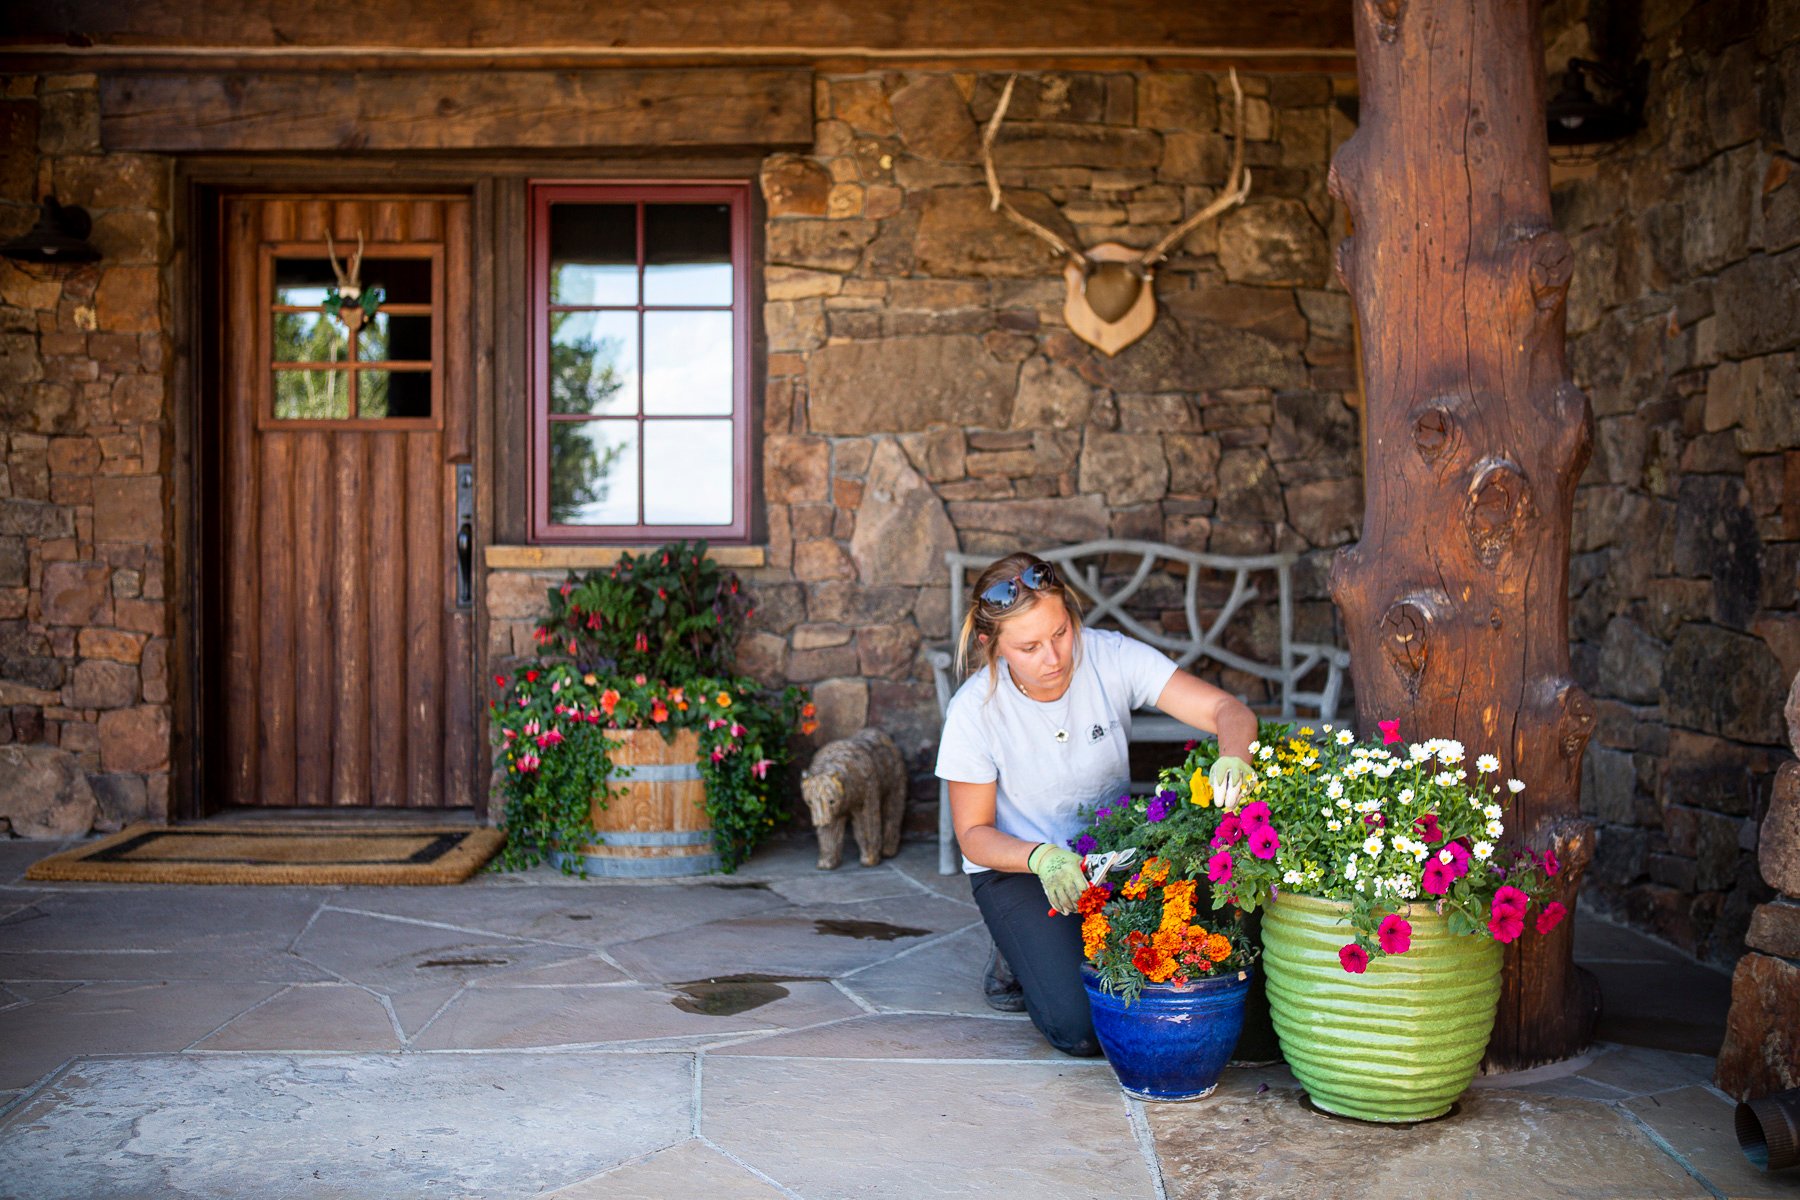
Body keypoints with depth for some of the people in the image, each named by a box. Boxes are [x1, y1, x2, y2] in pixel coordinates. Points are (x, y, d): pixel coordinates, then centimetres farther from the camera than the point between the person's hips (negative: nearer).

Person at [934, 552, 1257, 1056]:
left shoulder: (1112, 658, -19)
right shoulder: (974, 711, -21)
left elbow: (1228, 709, -21)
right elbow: (974, 834, -12)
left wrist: (1232, 760, -46)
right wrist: (1042, 858, -33)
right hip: (1017, 865, -3)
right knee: (1082, 1029, -20)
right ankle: (1020, 957, 13)